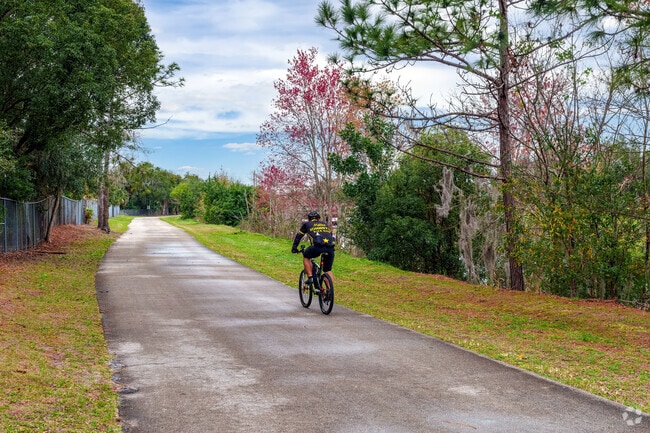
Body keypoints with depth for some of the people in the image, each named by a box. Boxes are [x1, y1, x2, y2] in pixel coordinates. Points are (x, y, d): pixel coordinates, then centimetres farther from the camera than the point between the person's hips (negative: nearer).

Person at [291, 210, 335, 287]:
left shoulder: (307, 224, 26)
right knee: (328, 270, 18)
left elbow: (298, 236, 30)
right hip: (330, 248, 3)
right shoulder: (326, 224, 34)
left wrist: (294, 247, 40)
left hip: (318, 246, -3)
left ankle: (310, 277, 14)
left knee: (306, 257, 26)